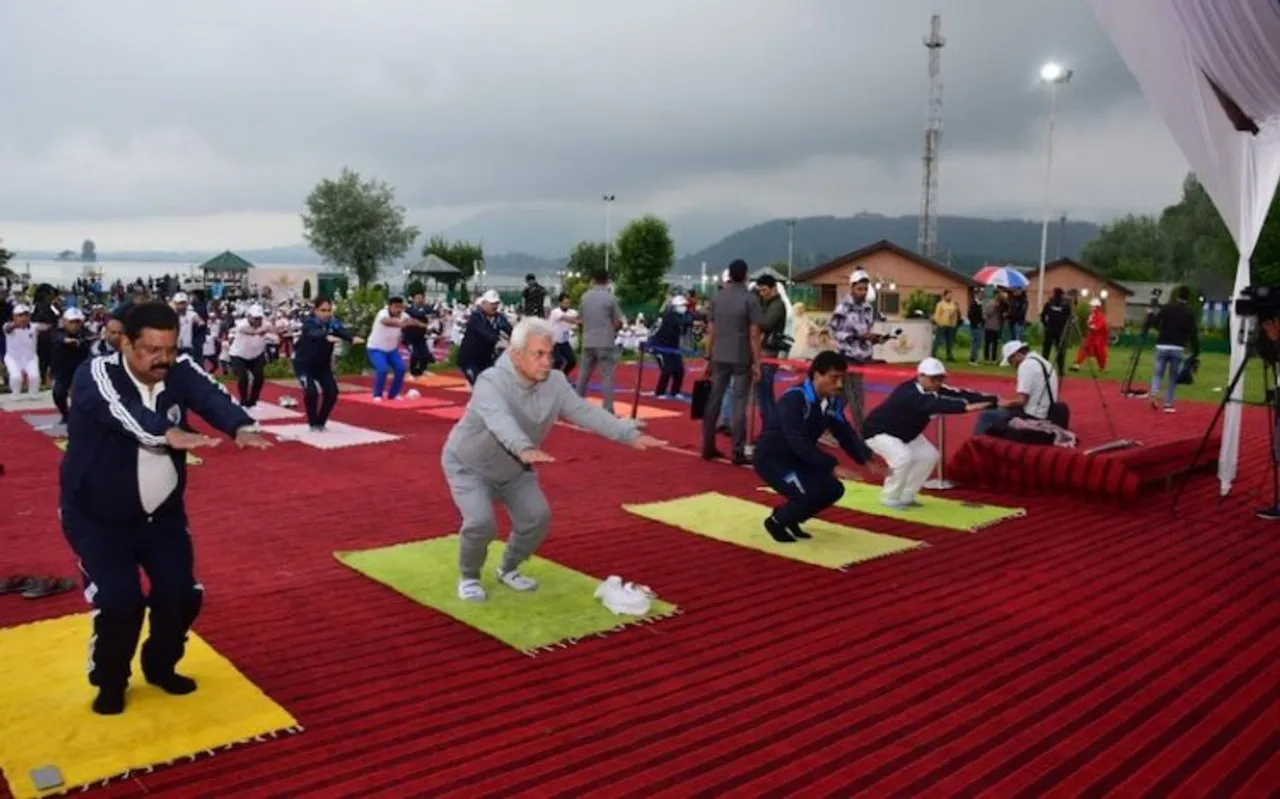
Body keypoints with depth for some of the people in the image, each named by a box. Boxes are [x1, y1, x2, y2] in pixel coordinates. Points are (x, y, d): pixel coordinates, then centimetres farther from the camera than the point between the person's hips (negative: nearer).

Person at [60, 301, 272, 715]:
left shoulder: (180, 371, -11)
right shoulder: (96, 375, -22)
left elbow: (212, 396, -30)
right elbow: (123, 411, -43)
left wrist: (241, 427, -52)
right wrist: (168, 433, -63)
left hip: (162, 512, 4)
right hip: (96, 517, -4)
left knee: (181, 594, 3)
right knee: (120, 602, -12)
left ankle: (160, 666, 31)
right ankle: (110, 683, 16)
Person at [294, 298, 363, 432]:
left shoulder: (333, 323, -10)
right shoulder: (309, 323, -21)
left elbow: (342, 331, -32)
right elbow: (314, 333, -44)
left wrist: (353, 338, -56)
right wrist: (327, 337, -67)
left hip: (323, 364, 5)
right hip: (304, 363, -5)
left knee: (332, 392, -6)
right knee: (311, 391, -22)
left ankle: (321, 421, 15)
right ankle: (313, 423, -1)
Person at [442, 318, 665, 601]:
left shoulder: (555, 383, -16)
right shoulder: (491, 382, -35)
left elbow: (587, 412, -20)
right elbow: (500, 420, -54)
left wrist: (631, 435, -32)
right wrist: (525, 449, -73)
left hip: (513, 469, 6)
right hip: (469, 466, -6)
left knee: (537, 517, -2)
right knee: (481, 522, -22)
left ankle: (508, 569, 25)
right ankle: (468, 577, 7)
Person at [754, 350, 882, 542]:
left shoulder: (832, 402, -2)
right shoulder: (794, 399, -27)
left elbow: (846, 435, 2)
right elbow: (798, 442, -34)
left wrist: (867, 460, -13)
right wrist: (833, 467, -37)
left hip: (797, 458, 8)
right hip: (771, 458, -8)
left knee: (833, 489, -1)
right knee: (814, 492, -22)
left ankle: (790, 518, 18)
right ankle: (776, 521, 2)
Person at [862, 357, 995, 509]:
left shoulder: (934, 390, -10)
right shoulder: (909, 393, -35)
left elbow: (959, 394, -20)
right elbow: (935, 405, -51)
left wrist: (994, 400, -32)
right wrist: (966, 407, -63)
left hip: (905, 433, 9)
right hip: (878, 431, -9)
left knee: (929, 456, 0)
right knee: (903, 457, -30)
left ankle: (905, 496, 12)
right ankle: (890, 498, -9)